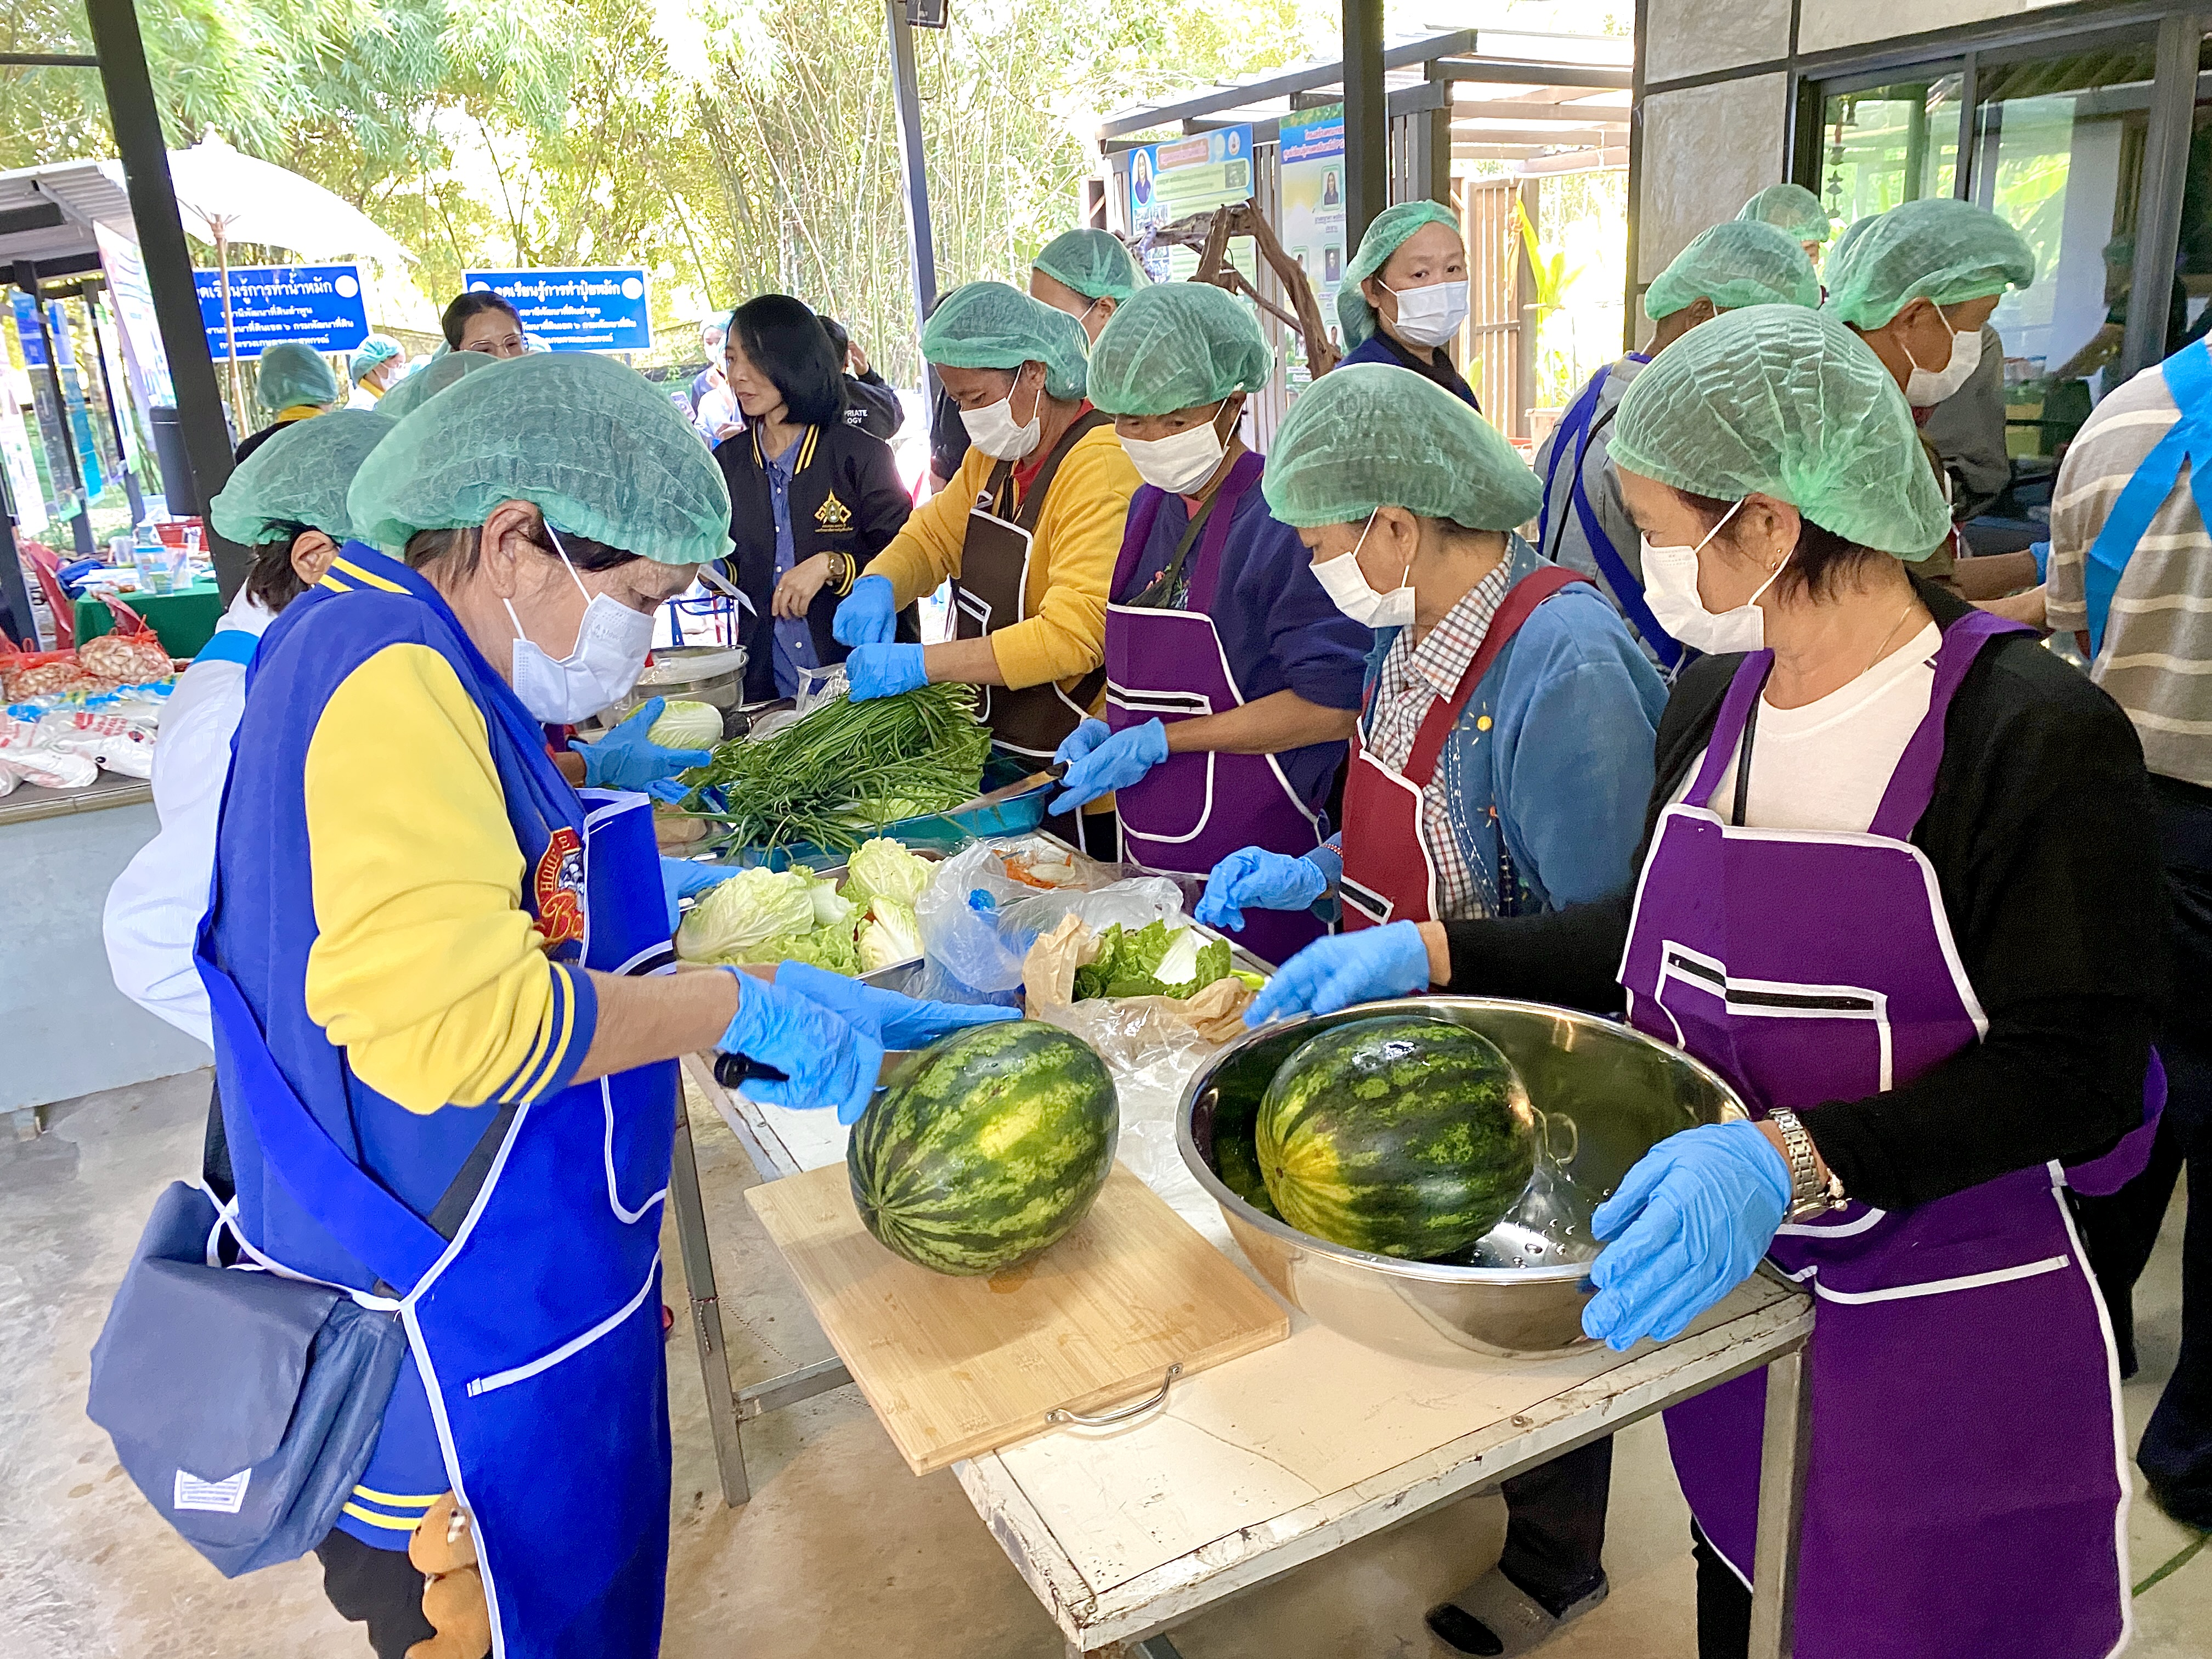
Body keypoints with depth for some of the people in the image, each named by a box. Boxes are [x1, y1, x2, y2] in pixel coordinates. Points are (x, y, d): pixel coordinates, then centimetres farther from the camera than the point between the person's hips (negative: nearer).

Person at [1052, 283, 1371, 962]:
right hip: (1150, 852, 7)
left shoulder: (1287, 518, -15)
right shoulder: (1150, 507, 10)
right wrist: (1108, 726, 2)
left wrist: (1162, 739, -17)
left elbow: (1333, 706, -19)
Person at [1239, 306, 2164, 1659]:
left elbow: (2077, 1070, -20)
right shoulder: (1712, 703, 0)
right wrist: (1429, 953, 0)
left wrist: (1788, 1160, -32)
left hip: (1954, 1333, -5)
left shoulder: (2039, 736, -20)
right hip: (1733, 1284, 6)